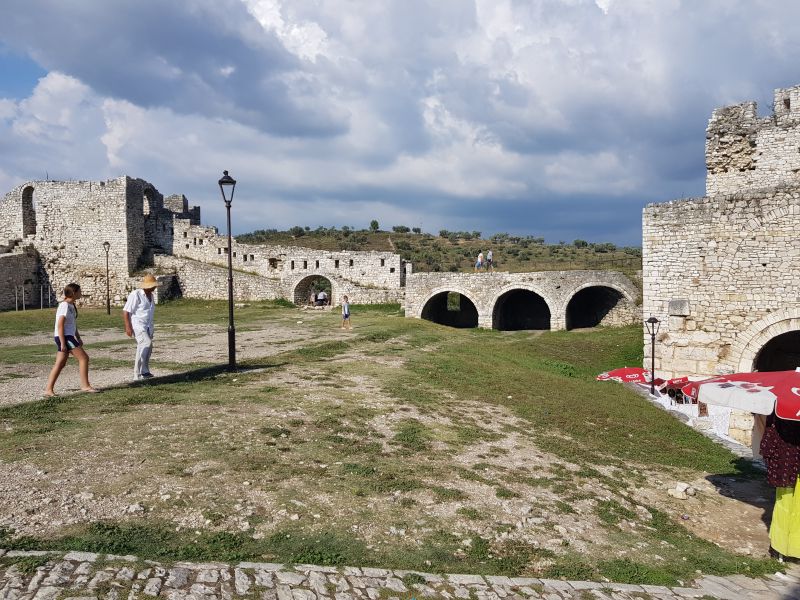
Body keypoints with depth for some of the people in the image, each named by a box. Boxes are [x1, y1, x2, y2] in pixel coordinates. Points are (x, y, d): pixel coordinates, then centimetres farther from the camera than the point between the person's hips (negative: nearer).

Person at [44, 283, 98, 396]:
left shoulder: (71, 305, 14)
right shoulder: (64, 305, -15)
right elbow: (60, 325, -19)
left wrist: (78, 338, 22)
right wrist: (63, 343, -21)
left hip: (69, 336, 10)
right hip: (63, 337, -10)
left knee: (60, 364, 9)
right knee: (84, 358, -7)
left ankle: (48, 390, 11)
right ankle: (85, 385, 0)